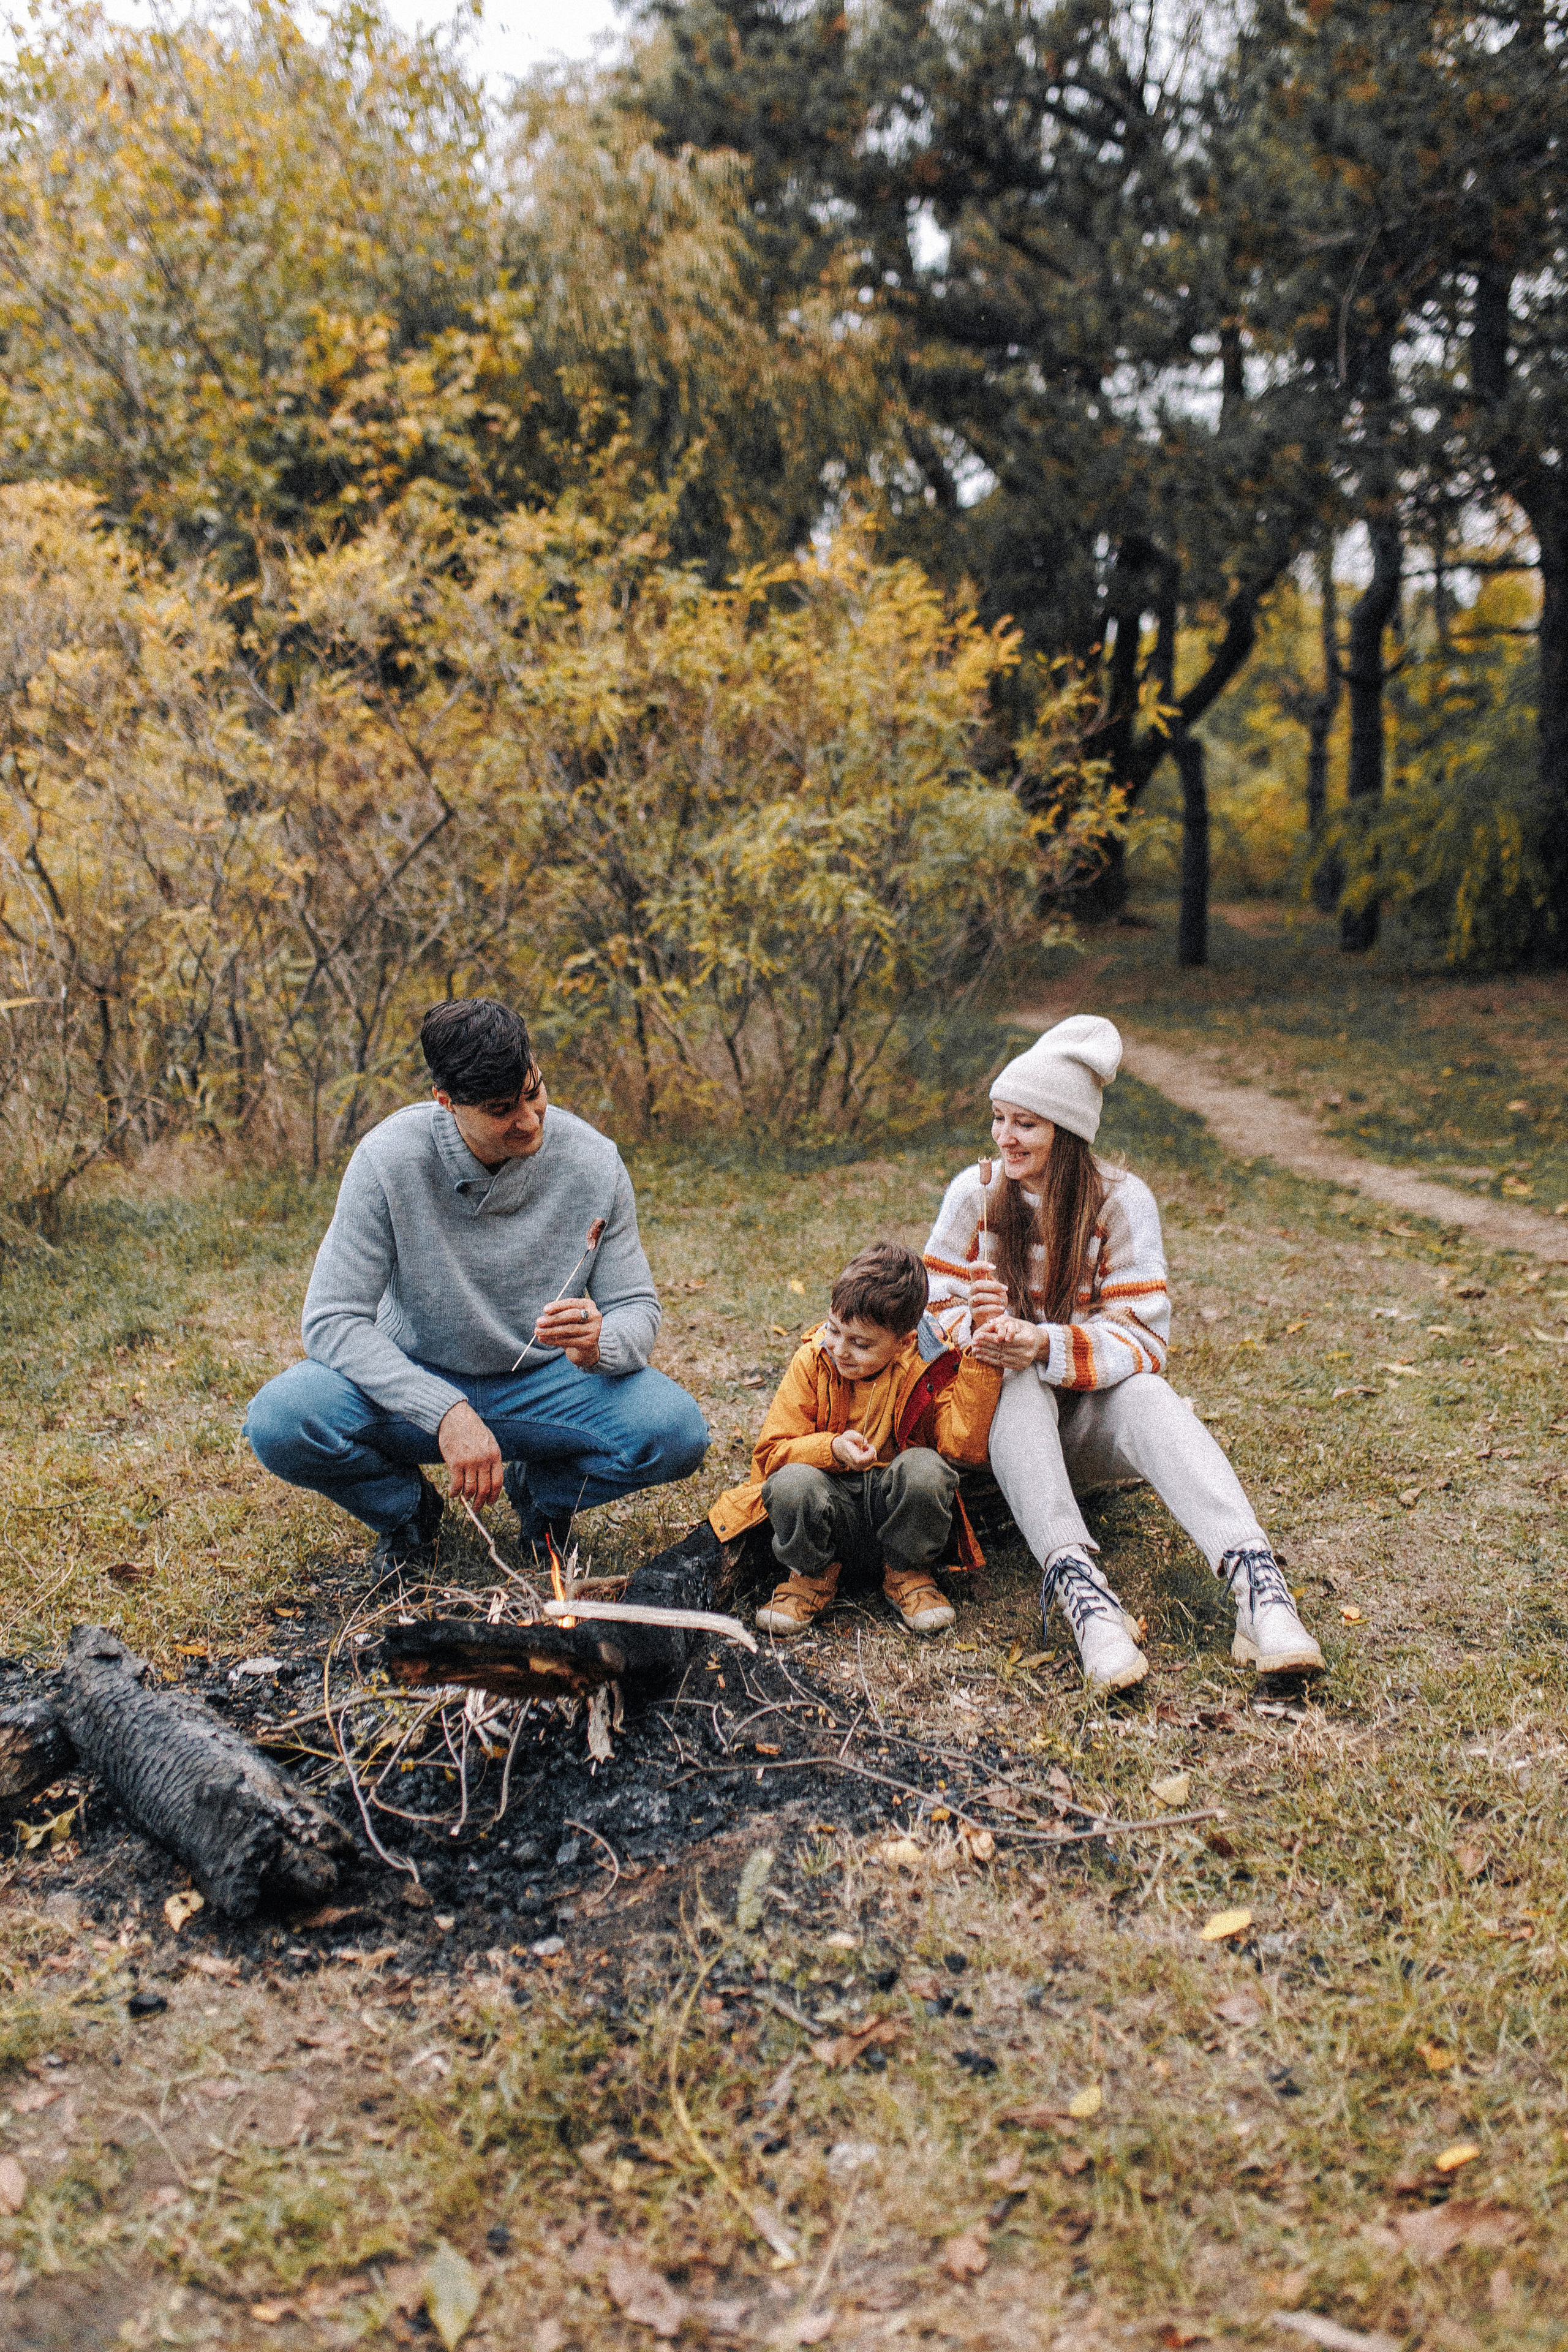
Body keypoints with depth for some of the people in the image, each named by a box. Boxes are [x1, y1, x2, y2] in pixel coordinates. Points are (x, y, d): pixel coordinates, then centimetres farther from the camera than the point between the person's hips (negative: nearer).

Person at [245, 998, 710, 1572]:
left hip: (542, 1383, 1)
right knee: (279, 1422, -29)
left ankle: (543, 1491, 8)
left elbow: (637, 1308, -7)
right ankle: (407, 1507, 5)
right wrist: (444, 1411, -34)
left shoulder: (593, 1162, -15)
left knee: (677, 1432, -26)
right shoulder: (389, 1158, -20)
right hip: (414, 1379, -1)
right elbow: (332, 1320, -21)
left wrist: (599, 1345, -33)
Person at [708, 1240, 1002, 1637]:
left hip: (898, 1508, 0)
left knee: (925, 1467, -32)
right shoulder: (813, 1361, -5)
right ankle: (812, 1575, 0)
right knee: (791, 1482, -32)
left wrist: (981, 1359, -27)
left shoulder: (930, 1368, -8)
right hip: (834, 1508, 0)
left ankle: (908, 1574, -2)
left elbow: (964, 1444, -22)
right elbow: (770, 1452, -7)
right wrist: (832, 1449, -26)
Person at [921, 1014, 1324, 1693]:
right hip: (997, 1412, 1)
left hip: (1091, 1415, -1)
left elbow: (1143, 1337, -15)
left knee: (1145, 1390, -33)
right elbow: (935, 1307, -4)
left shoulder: (1120, 1200, -8)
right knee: (1017, 1383, -34)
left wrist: (1047, 1346, -33)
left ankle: (1255, 1579, -51)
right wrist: (979, 1330, -29)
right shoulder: (974, 1193, -4)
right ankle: (1076, 1584, -51)